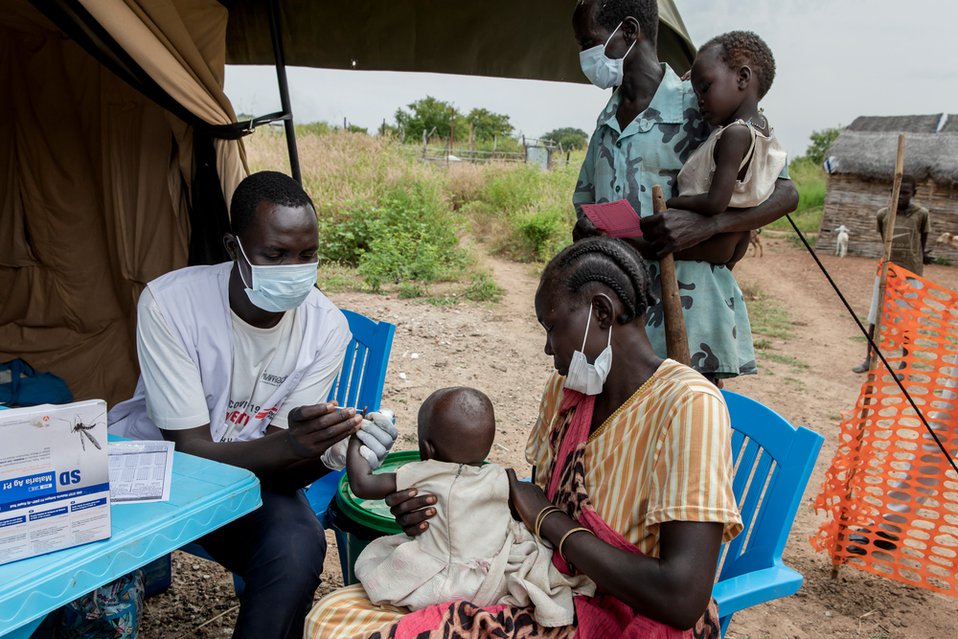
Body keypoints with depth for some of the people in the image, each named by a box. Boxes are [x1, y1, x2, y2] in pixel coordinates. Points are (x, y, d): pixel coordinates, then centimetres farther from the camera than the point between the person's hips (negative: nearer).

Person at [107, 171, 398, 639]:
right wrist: (289, 445, -42)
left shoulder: (326, 327, -16)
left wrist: (331, 452, -38)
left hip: (250, 467, 1)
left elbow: (279, 460, -14)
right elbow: (192, 452, -23)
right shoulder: (168, 302, -23)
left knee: (298, 545, -29)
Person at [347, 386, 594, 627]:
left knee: (374, 551, 11)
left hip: (443, 590, -2)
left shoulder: (420, 476, -10)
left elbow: (362, 484, -1)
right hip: (496, 586, 2)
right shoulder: (500, 477, -5)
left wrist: (355, 438, 12)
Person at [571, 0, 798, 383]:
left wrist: (706, 225, -23)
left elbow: (786, 193, -5)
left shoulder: (697, 109, -4)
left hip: (686, 308, -5)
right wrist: (586, 231, -5)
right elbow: (585, 205, 21)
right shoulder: (607, 119, 16)